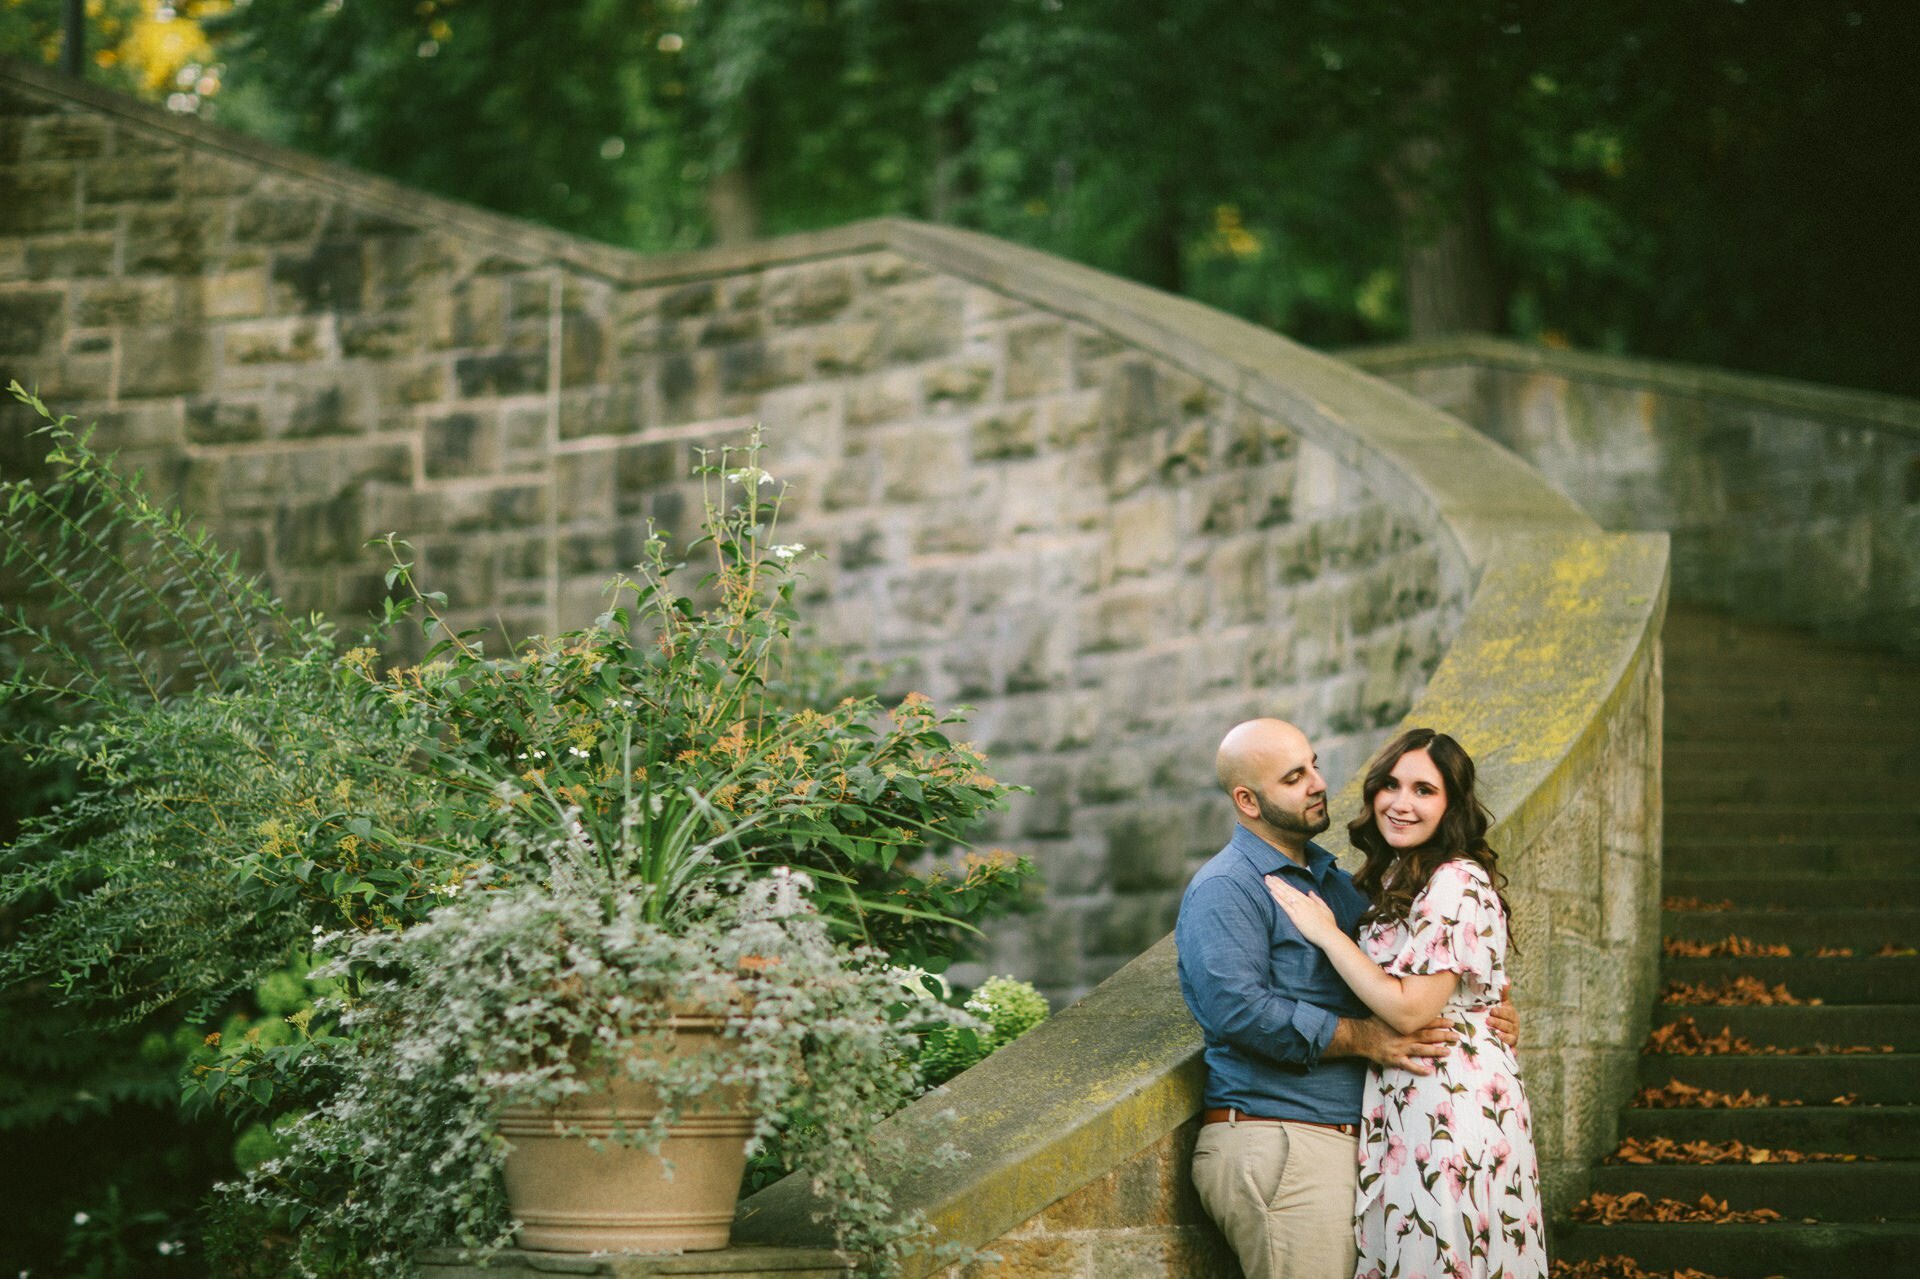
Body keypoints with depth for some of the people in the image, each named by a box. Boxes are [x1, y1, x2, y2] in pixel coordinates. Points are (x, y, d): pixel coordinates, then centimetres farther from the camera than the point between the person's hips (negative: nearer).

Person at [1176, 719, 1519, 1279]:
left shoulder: (1334, 881, 21)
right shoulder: (1225, 890, -8)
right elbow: (1237, 1009, -21)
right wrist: (1362, 1038, -16)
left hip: (1344, 1143, 9)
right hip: (1273, 1143, -9)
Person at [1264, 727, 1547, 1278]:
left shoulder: (1457, 885, -15)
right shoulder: (1393, 877, 14)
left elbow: (1409, 1010, -20)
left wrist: (1326, 933, -14)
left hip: (1453, 1104, -9)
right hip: (1408, 1103, 9)